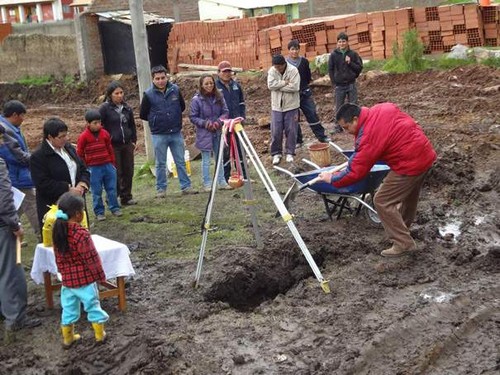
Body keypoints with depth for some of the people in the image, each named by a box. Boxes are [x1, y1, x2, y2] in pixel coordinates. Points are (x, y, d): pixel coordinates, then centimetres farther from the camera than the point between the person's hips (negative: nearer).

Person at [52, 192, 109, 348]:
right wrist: (100, 275, -6)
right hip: (85, 278, -6)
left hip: (67, 279, 6)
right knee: (93, 306, 11)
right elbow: (91, 259, -19)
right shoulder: (81, 234, -24)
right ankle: (99, 335, 24)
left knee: (68, 309, 17)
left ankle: (67, 338, 28)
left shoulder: (57, 231, -2)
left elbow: (58, 257, 9)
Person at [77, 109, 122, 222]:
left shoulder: (105, 133, 1)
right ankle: (99, 212, 13)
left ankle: (115, 208, 22)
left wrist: (112, 164, 12)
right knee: (96, 191, 4)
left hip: (107, 166, 3)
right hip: (94, 168, -3)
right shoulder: (84, 136, -9)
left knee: (112, 188, 10)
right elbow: (80, 154, -2)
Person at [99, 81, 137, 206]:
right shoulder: (105, 108, -7)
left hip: (127, 145, 5)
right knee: (116, 173, -4)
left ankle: (126, 197, 19)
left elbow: (132, 125, 20)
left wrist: (134, 140, 14)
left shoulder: (127, 108, 9)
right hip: (113, 146, -5)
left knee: (128, 171, 8)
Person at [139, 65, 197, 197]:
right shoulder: (148, 94, -8)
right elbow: (143, 115, 2)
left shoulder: (175, 90, -1)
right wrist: (156, 121, 5)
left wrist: (176, 117, 9)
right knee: (160, 164, 7)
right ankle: (161, 189, 16)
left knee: (181, 161, 8)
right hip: (159, 135, -2)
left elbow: (182, 106, 16)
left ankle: (186, 186, 16)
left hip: (176, 133, 2)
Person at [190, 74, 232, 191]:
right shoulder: (196, 99, -11)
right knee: (206, 160, 4)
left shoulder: (219, 97, -1)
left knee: (219, 158, 13)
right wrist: (205, 123, -19)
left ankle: (221, 182, 22)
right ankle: (207, 184, 13)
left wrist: (219, 121, -13)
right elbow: (193, 117, -7)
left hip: (218, 132, 4)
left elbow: (225, 111, 5)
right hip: (204, 134, -4)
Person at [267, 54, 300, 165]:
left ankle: (289, 153, 17)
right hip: (277, 106, 2)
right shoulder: (272, 71, -3)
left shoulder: (293, 70, -12)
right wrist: (285, 82, -18)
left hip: (291, 105, -2)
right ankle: (276, 153, 16)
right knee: (276, 131, 2)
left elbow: (294, 87, -21)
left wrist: (278, 86, -16)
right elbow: (270, 85, -15)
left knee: (291, 130, 3)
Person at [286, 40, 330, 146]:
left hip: (305, 93, 2)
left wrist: (304, 86, 8)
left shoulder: (304, 61, 3)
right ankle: (298, 140, 16)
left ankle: (321, 136, 11)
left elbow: (308, 77, 13)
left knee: (313, 115, 2)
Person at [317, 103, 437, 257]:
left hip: (410, 164, -10)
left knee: (382, 201, -1)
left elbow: (356, 172, -17)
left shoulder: (369, 136, -22)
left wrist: (332, 179, -4)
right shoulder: (383, 108, 2)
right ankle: (404, 226, 52)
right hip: (426, 153, 10)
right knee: (409, 194, 30)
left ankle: (403, 244, 5)